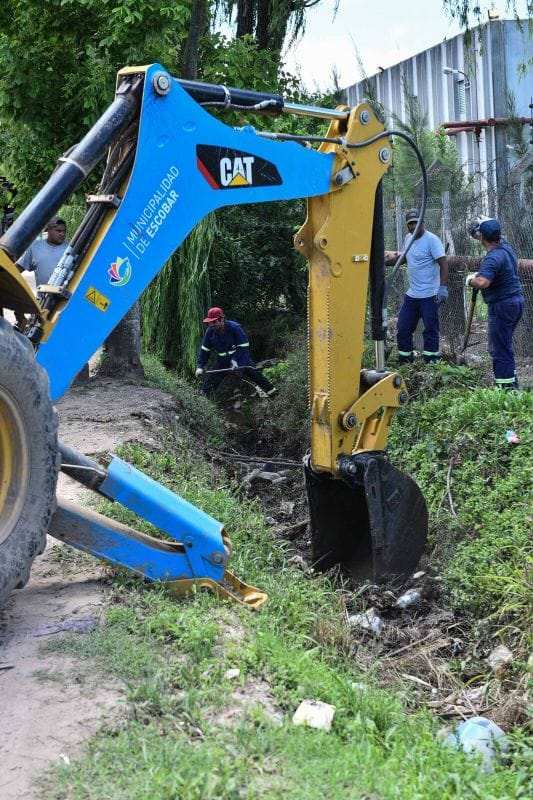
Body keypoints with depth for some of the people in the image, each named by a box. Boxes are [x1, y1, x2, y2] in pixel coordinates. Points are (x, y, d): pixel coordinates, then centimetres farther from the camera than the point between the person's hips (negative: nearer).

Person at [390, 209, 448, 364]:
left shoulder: (431, 240, -12)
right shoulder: (408, 238, 12)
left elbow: (443, 264, -17)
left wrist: (443, 287, -24)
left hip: (429, 296, -8)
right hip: (411, 294, 8)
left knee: (430, 330, 0)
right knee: (403, 329, 11)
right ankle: (405, 362, 23)